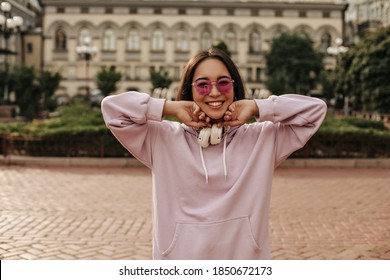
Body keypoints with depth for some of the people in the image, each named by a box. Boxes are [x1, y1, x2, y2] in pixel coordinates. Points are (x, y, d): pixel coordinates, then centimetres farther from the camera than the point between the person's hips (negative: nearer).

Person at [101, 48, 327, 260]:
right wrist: (171, 108, -8)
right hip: (180, 258, 0)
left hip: (244, 258, 1)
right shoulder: (163, 138, 0)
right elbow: (112, 107, -2)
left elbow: (315, 109, 2)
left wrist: (256, 108, -7)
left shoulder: (262, 138, 3)